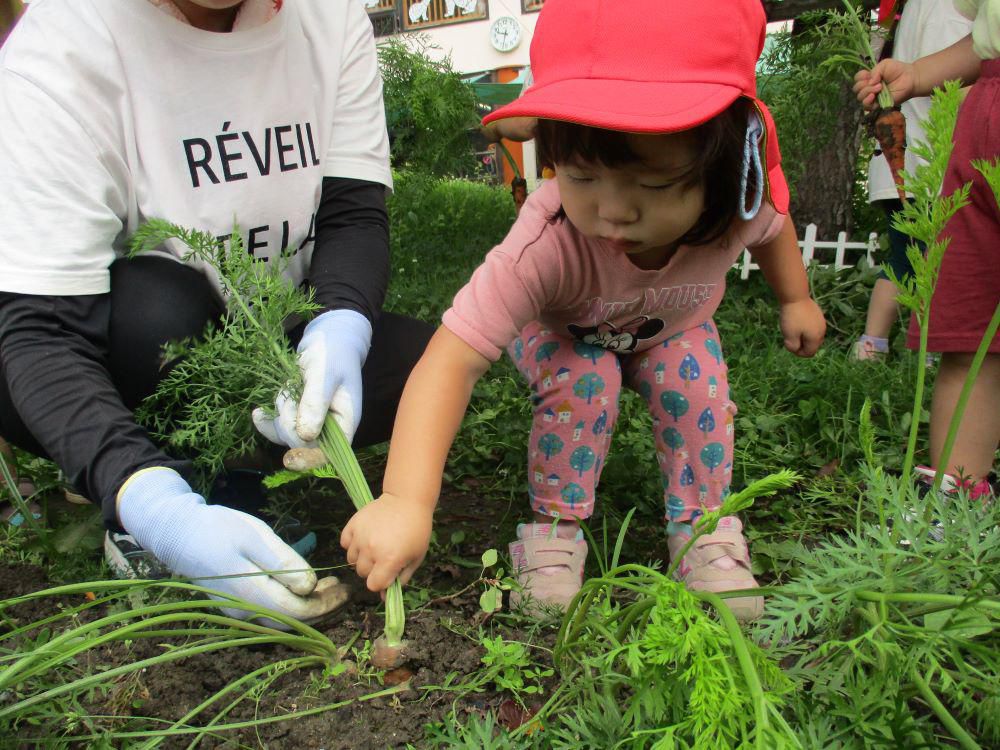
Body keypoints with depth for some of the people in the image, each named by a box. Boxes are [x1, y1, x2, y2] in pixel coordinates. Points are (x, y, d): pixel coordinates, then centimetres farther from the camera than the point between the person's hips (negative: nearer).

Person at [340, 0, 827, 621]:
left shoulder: (736, 207, -33)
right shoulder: (546, 244, -48)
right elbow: (453, 359, -53)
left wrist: (796, 300, 8)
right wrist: (407, 501, -62)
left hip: (674, 327, 3)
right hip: (560, 330, -3)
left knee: (697, 383, -20)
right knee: (585, 382, -29)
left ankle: (705, 530, 3)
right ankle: (555, 532, -7)